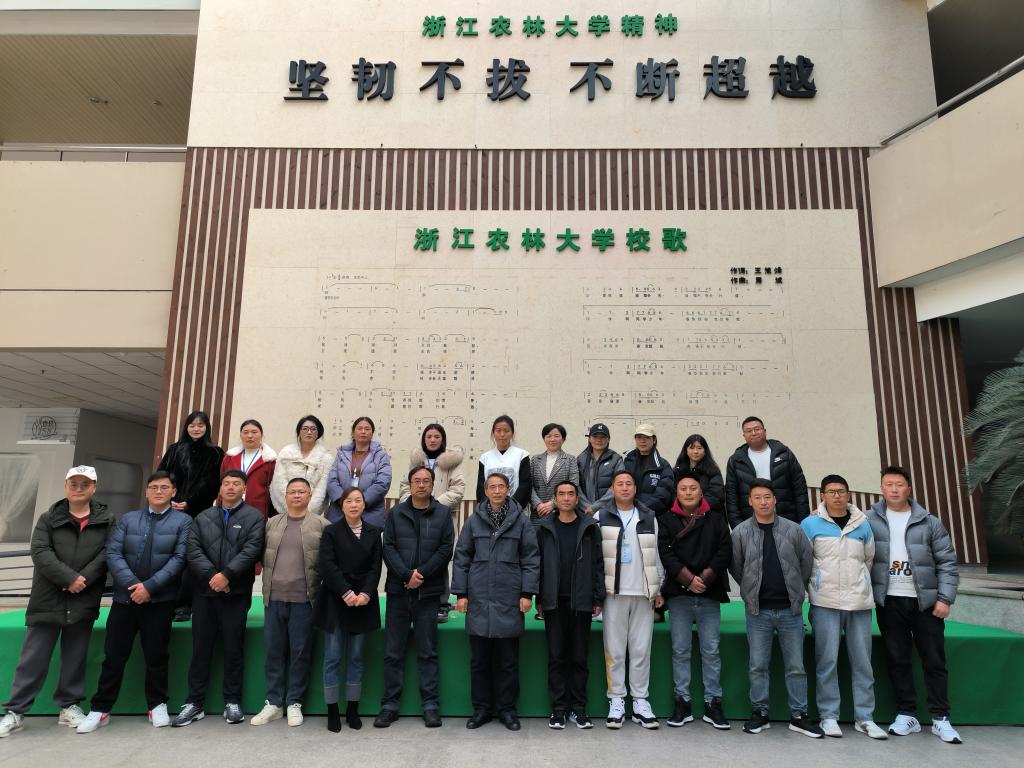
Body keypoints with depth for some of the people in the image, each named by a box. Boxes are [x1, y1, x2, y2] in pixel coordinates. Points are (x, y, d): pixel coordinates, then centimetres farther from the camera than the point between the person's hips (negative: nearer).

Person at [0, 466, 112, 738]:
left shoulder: (106, 521, 4)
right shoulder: (49, 518, 4)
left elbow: (107, 554, -5)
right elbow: (41, 553, -7)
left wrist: (84, 579, -17)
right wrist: (69, 578, -17)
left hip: (84, 602, 1)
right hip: (47, 601, 0)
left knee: (75, 657, 10)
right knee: (33, 658, 3)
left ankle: (69, 706, 24)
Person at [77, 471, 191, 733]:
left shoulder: (182, 521, 1)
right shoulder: (127, 519, 10)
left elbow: (179, 558, -8)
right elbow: (112, 553, 0)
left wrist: (149, 586, -15)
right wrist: (132, 584, -13)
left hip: (161, 600, -2)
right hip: (125, 597, 3)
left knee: (156, 655, 6)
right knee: (114, 655, 6)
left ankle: (157, 706, 22)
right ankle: (100, 710, 19)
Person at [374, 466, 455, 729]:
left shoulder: (443, 514, 2)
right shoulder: (396, 514, 6)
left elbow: (446, 549, -4)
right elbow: (388, 548, -1)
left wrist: (422, 574, -13)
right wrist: (406, 575, -14)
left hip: (428, 592, -1)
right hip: (398, 591, 1)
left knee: (428, 652, 7)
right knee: (393, 653, 8)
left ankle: (430, 705, 16)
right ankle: (390, 705, 19)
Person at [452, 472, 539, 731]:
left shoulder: (521, 520, 1)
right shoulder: (474, 521, 4)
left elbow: (531, 559, 0)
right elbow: (461, 558, 5)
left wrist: (527, 593, -5)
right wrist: (460, 593, 0)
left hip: (509, 600, -1)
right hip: (478, 599, 1)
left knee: (508, 660, 9)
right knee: (479, 659, 10)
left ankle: (507, 708, 23)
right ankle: (482, 708, 24)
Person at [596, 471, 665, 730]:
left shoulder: (649, 518, 9)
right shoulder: (601, 518, 2)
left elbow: (657, 554, 11)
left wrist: (659, 589, 8)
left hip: (643, 593, 2)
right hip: (614, 592, -1)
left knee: (641, 649, 5)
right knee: (614, 649, 3)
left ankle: (640, 701, 15)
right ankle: (616, 700, 13)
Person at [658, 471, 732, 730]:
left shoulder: (716, 519, 9)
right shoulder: (666, 520, 5)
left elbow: (725, 551, -1)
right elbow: (666, 553, -5)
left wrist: (705, 578, -11)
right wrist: (688, 578, -14)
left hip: (709, 594, 1)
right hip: (679, 594, 0)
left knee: (711, 651, 4)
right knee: (680, 650, 5)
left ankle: (712, 703, 14)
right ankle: (682, 702, 14)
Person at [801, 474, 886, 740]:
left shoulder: (863, 524, 10)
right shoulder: (810, 524, 1)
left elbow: (870, 559, 19)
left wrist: (859, 585, 15)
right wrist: (816, 585, 3)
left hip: (859, 602, 3)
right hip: (825, 602, -3)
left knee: (862, 661, 7)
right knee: (827, 660, 0)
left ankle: (864, 717, 18)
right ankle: (828, 716, 10)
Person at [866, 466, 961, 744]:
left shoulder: (929, 522, 2)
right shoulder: (869, 521, 1)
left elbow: (947, 563, 2)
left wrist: (945, 597, -4)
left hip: (926, 603, 0)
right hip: (889, 603, 0)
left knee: (934, 661, 6)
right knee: (897, 660, 7)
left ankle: (940, 719, 18)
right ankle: (907, 715, 19)